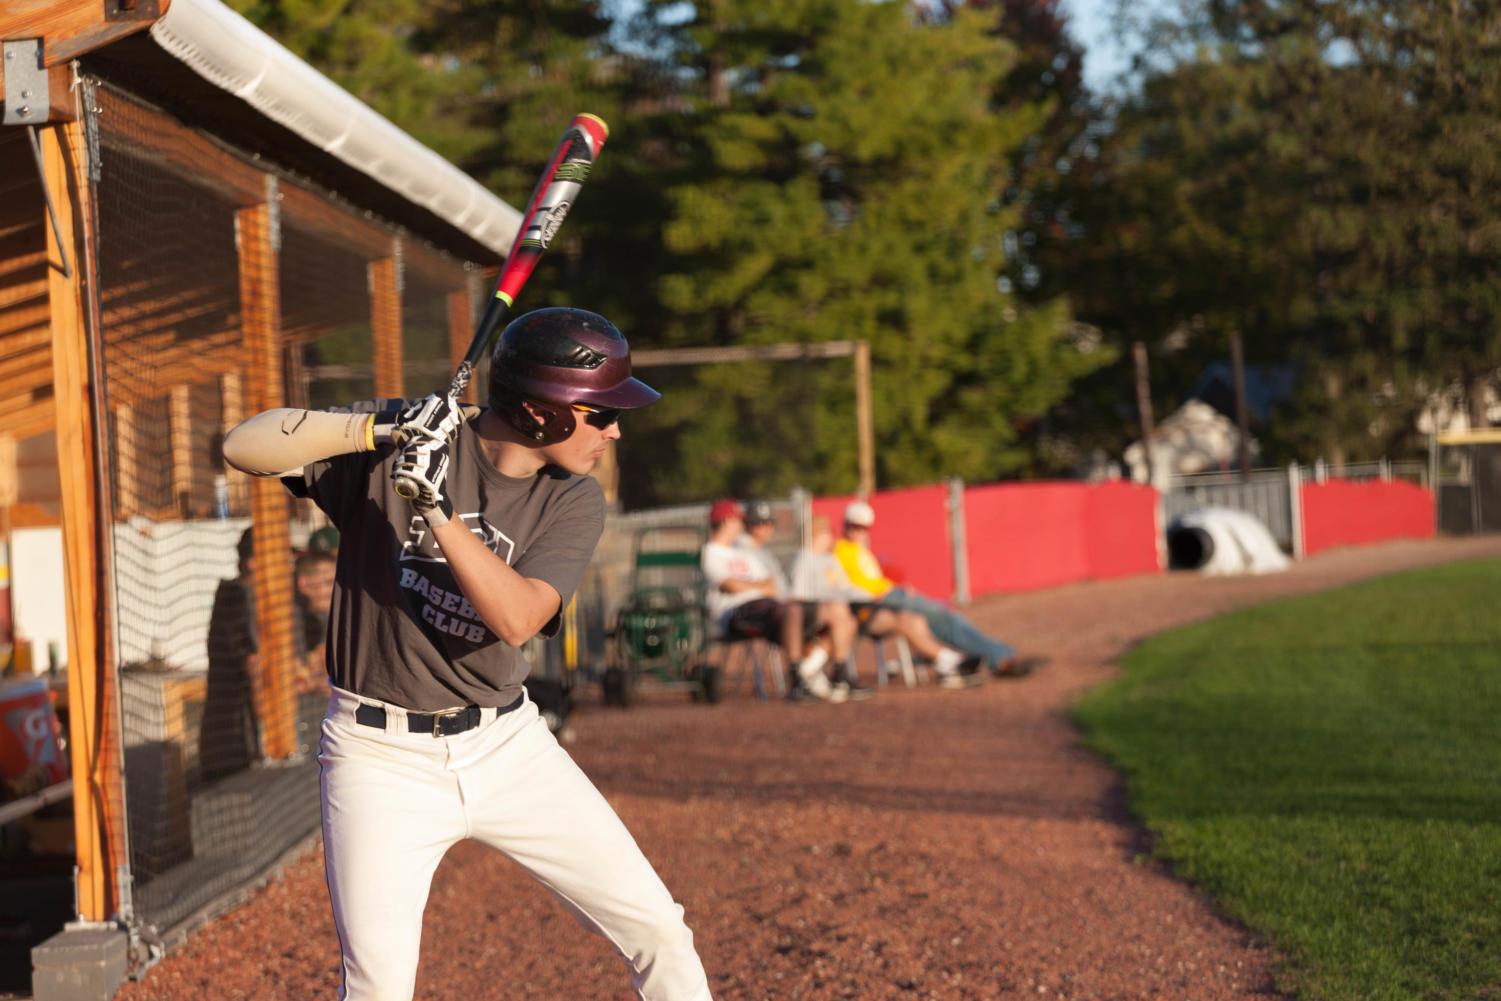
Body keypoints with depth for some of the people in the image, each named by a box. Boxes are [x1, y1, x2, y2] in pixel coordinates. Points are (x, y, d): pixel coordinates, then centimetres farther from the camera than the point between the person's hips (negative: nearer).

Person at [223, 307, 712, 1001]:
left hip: (507, 747, 3)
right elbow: (244, 448, -15)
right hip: (382, 755, -3)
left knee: (656, 930, 2)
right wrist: (379, 425, -26)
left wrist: (438, 508, -31)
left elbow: (517, 617, -20)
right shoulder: (395, 446, -9)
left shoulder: (573, 502, -3)